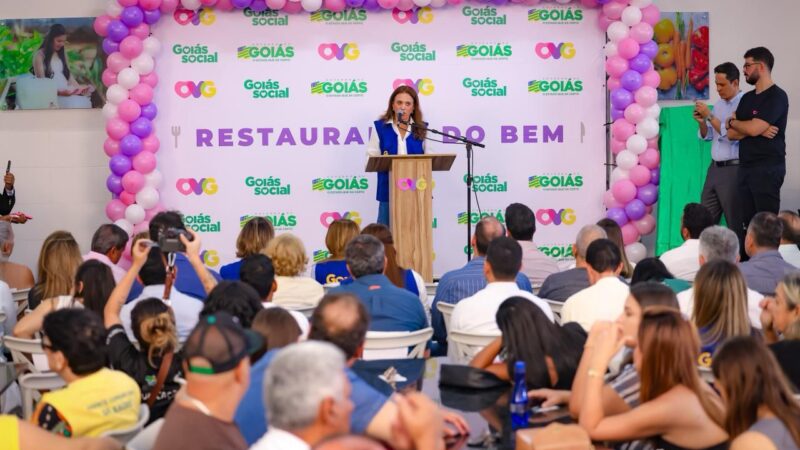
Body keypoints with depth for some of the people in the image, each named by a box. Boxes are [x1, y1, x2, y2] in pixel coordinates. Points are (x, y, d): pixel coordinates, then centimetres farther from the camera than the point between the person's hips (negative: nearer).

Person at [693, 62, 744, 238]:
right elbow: (707, 136, 18)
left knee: (736, 223, -1)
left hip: (733, 169, -8)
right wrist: (702, 122, -1)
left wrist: (710, 116, -16)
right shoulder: (719, 104, 13)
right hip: (714, 168, 8)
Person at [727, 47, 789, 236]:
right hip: (745, 167, 8)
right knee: (749, 223, 6)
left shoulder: (777, 96, -8)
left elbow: (753, 128, -18)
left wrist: (733, 121, 2)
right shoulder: (747, 98, 16)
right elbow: (732, 134, 9)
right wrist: (759, 130, -8)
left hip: (767, 168, -8)